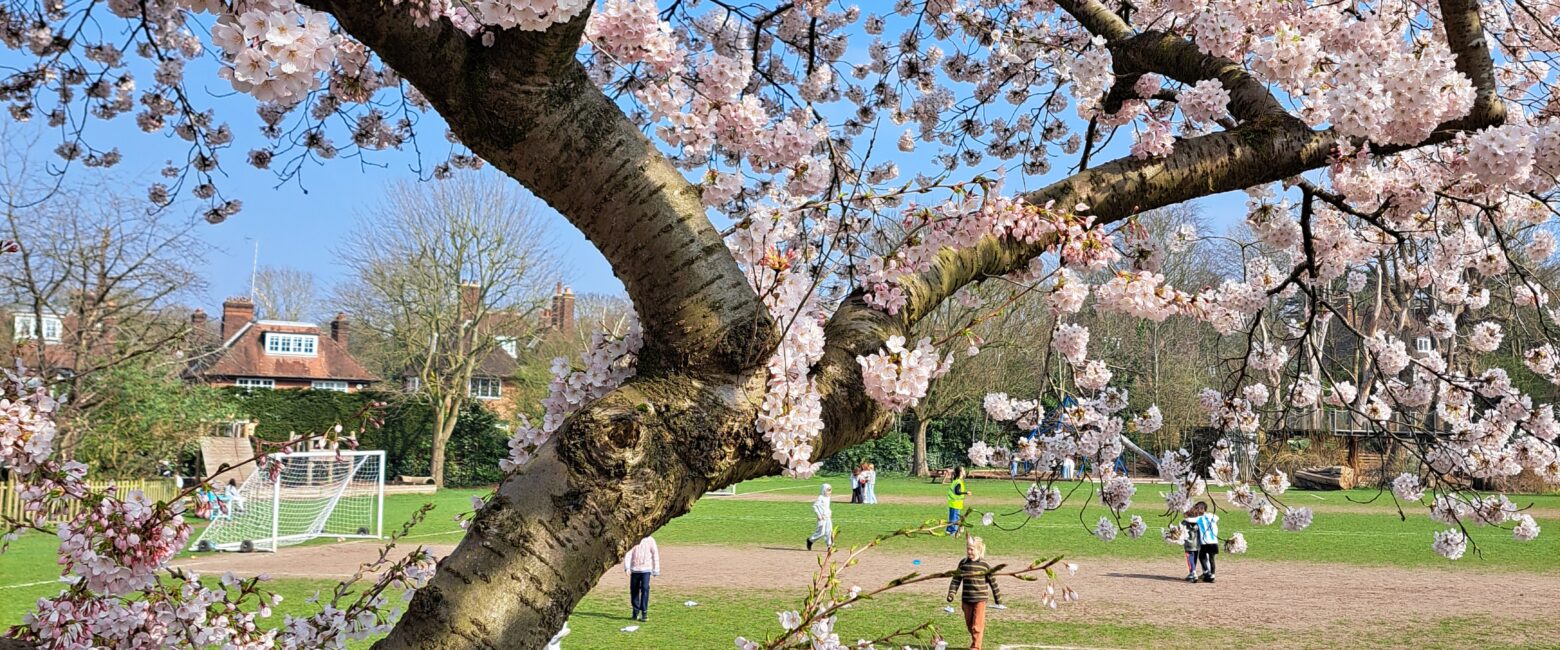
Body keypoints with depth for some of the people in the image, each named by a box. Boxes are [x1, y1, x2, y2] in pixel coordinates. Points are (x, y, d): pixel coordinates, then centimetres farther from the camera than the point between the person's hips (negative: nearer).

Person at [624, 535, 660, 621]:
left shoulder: (650, 540, 0)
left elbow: (655, 555, 6)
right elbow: (628, 554, -3)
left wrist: (656, 570, 6)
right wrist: (627, 567, -18)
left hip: (646, 570, -2)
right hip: (634, 570, 2)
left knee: (645, 589, -14)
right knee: (634, 590, 6)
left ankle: (644, 612, -10)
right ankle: (636, 612, 20)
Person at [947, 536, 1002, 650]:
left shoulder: (984, 565, -7)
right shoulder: (963, 563, 2)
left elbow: (993, 582, 1)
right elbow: (956, 579, 6)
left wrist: (998, 598, 5)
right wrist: (951, 593, -4)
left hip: (980, 599, -4)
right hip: (966, 599, 4)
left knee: (977, 625, -4)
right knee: (969, 624, 14)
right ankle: (977, 639, 35)